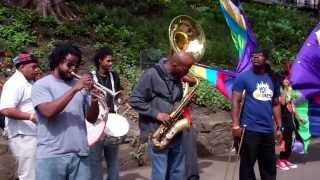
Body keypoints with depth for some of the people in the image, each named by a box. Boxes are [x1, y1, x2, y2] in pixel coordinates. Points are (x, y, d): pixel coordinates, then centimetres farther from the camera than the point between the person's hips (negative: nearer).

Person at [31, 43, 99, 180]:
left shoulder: (81, 85, 11)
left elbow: (91, 118, 10)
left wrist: (94, 100, -9)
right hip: (52, 156, -4)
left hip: (80, 154, 4)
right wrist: (74, 89, -18)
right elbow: (49, 112, -18)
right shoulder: (41, 85, -1)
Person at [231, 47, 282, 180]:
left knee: (269, 166, 15)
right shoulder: (243, 77, -3)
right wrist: (236, 125, -17)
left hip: (268, 131, 5)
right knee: (247, 165, 3)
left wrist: (279, 127, 12)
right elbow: (235, 101, -9)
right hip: (249, 129, -5)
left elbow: (275, 104, 16)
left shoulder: (272, 79, 11)